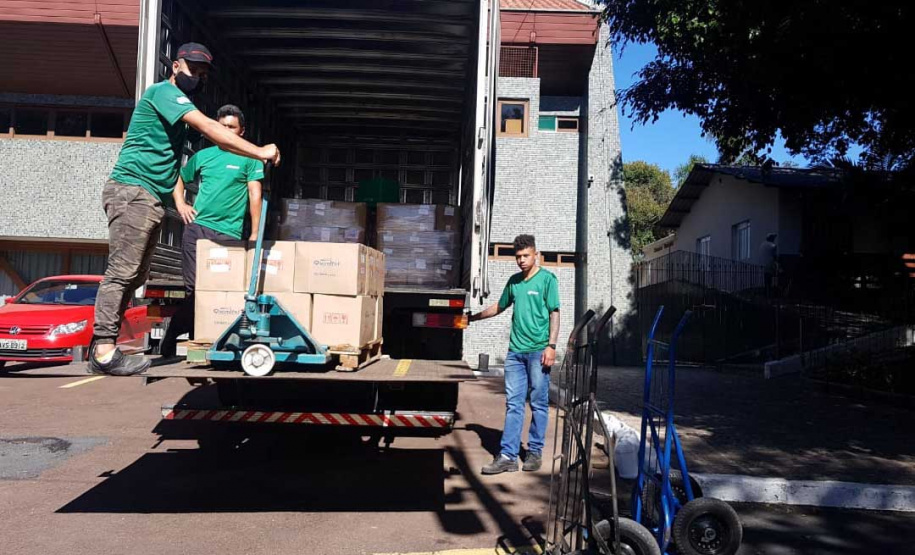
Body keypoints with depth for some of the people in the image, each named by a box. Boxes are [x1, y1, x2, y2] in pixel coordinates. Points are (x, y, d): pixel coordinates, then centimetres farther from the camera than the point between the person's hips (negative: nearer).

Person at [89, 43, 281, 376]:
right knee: (122, 271, -14)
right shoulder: (164, 91, -5)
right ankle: (104, 352, -14)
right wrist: (259, 152, -19)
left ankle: (101, 348, 9)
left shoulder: (177, 103, 25)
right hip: (133, 189, -10)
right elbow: (208, 129, -18)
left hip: (152, 199, 10)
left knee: (133, 276, 6)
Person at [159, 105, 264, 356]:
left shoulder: (249, 158, 6)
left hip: (229, 234, -1)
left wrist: (254, 235, -6)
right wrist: (180, 204, 10)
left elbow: (255, 196, 0)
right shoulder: (203, 155, 16)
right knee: (194, 287, -2)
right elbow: (179, 179, 28)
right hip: (197, 227, 2)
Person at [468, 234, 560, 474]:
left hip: (538, 350, -5)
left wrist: (551, 346, -13)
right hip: (515, 351, 5)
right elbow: (499, 307, 26)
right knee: (513, 404, 2)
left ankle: (535, 452, 15)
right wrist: (472, 318, 31)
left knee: (539, 404, 4)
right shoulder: (513, 281, 14)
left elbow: (554, 314, -5)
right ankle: (508, 456, 3)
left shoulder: (547, 279, -1)